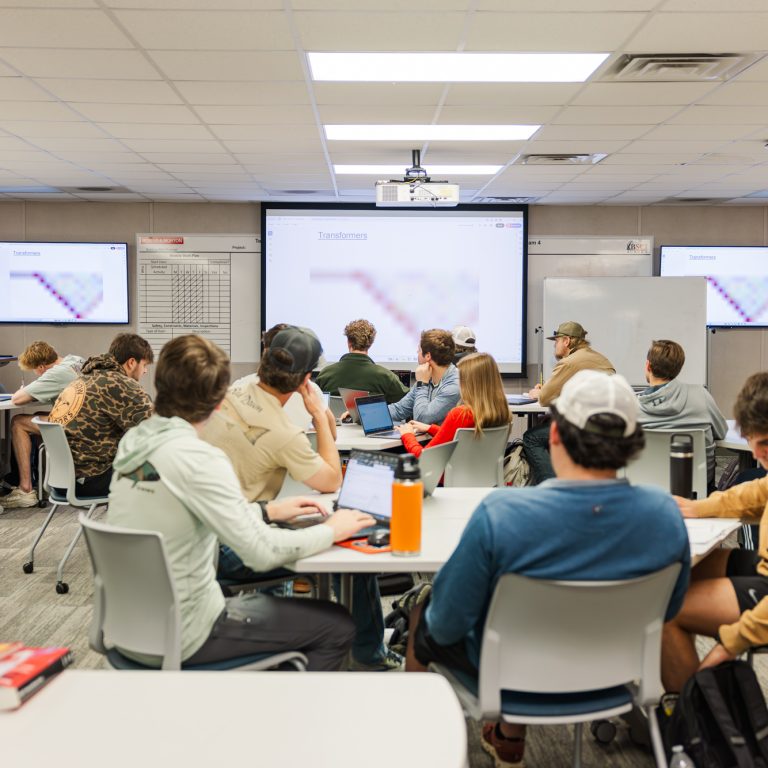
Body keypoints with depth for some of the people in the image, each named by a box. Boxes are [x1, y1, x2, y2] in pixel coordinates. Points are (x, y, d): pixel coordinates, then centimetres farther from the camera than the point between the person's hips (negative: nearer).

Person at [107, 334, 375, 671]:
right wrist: (332, 530, -8)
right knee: (338, 626, 3)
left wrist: (267, 511, 12)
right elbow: (263, 553, -23)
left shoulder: (134, 441, 1)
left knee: (263, 600, 30)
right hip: (179, 640, -8)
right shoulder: (198, 459, -24)